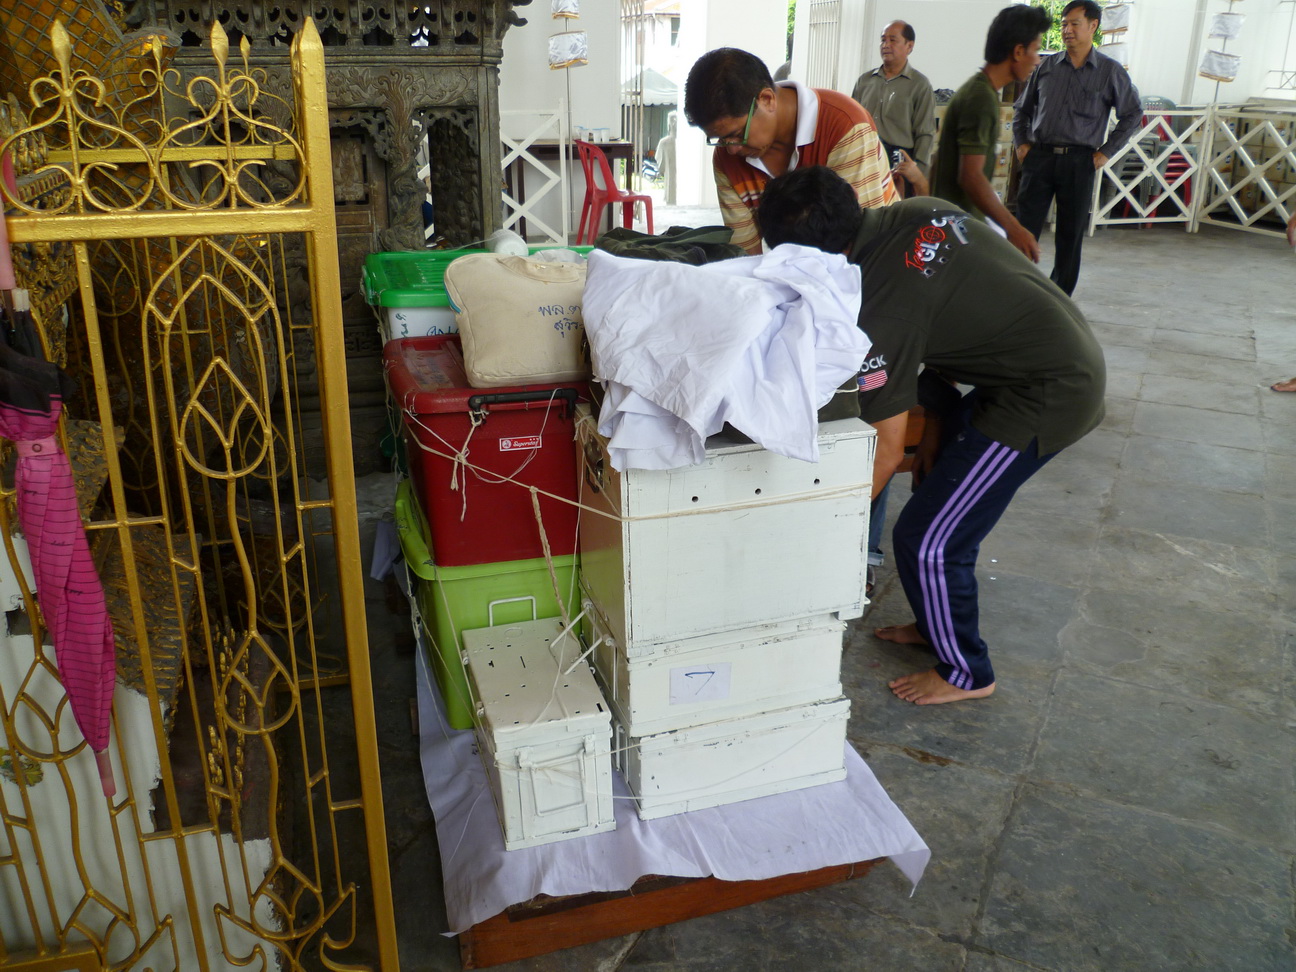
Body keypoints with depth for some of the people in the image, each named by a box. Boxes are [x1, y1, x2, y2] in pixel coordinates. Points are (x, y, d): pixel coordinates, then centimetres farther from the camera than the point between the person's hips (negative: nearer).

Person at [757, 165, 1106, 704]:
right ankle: (940, 624, 40)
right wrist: (938, 421, 16)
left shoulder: (878, 310, -23)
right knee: (940, 483, 22)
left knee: (925, 540, -1)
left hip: (1046, 397, -10)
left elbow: (887, 449, -16)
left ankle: (965, 672, 22)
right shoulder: (919, 212, 0)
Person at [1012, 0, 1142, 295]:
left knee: (1071, 235, 5)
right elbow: (1022, 108, 18)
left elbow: (1132, 113, 9)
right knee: (1025, 228, -4)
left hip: (1079, 162, -1)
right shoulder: (1047, 66, 7)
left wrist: (1106, 151, 2)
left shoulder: (1110, 71, 2)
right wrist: (1021, 143, 7)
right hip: (1039, 157, 1)